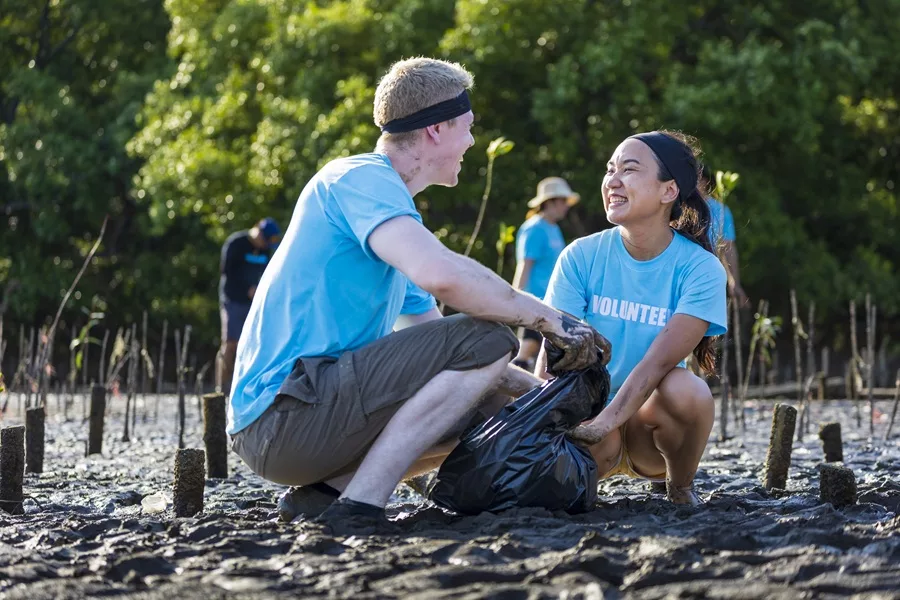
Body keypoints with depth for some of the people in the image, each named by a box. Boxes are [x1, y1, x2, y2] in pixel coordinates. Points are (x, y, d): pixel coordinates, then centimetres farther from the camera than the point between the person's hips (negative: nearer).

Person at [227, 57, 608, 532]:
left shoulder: (387, 204, 25)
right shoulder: (360, 178, -7)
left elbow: (434, 339, 30)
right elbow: (441, 274, -26)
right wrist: (547, 319, -14)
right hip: (282, 414, -10)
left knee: (481, 410, 21)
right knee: (487, 339, -13)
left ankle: (322, 490, 3)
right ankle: (359, 506, -20)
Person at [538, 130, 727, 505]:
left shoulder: (700, 269, -10)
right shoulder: (581, 257, -4)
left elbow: (659, 361, -23)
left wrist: (606, 421, -37)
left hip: (648, 419, 0)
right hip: (590, 414, 0)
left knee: (685, 390, -34)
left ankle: (680, 489, -3)